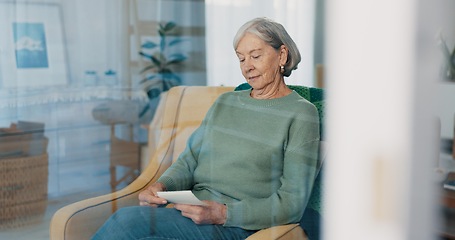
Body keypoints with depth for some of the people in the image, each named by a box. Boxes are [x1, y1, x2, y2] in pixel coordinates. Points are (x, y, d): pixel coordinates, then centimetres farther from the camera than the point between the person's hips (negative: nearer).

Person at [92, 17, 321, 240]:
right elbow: (189, 160, 17)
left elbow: (293, 202, -7)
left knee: (128, 220, -28)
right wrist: (161, 186, -6)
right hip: (191, 212, 5)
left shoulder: (301, 113, 0)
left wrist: (224, 214, -18)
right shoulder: (225, 102, 20)